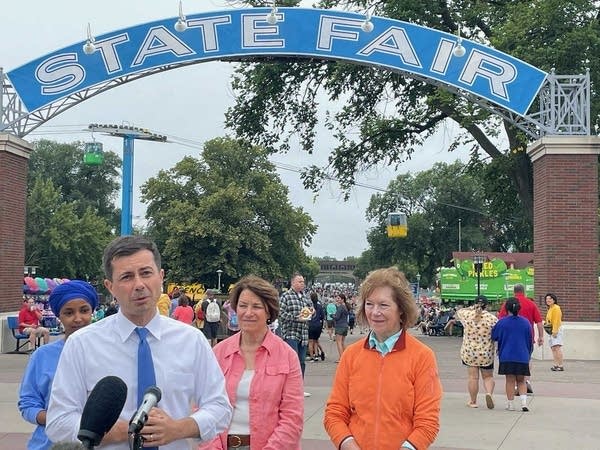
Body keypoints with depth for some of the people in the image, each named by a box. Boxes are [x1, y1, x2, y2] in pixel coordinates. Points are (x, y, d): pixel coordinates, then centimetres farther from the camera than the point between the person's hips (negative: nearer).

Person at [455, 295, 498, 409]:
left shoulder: (467, 315, -5)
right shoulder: (492, 318, -9)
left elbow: (458, 312, 17)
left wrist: (472, 308, 19)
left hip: (469, 352, 1)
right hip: (486, 353, 0)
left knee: (473, 377, 7)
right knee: (488, 377, 14)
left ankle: (473, 401, 13)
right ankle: (489, 393, -11)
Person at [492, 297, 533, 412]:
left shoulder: (502, 322, -6)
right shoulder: (525, 322, 2)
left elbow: (494, 336, 4)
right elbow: (530, 341, 10)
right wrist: (528, 354, 21)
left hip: (507, 356, -2)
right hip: (522, 357, 2)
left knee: (510, 380, 6)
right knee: (521, 381, 11)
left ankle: (510, 404, 9)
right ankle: (524, 402, -4)